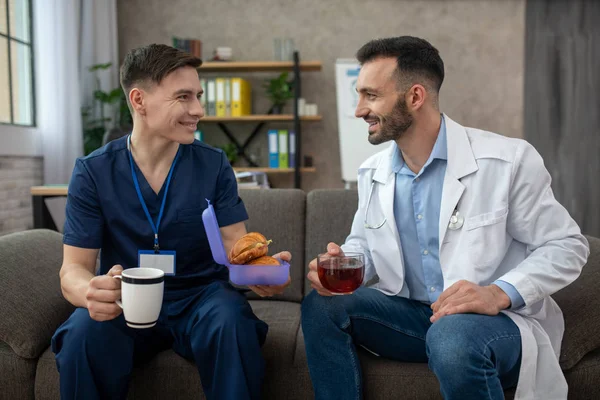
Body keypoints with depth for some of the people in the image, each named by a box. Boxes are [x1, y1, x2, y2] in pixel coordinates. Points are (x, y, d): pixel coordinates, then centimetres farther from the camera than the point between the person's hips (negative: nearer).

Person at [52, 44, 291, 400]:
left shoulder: (214, 165, -2)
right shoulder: (92, 172, -4)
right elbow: (73, 268, -6)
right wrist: (91, 292, -32)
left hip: (201, 295, 0)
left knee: (233, 323, -32)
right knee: (85, 333, -31)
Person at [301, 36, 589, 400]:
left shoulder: (509, 160, -13)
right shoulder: (372, 172, 4)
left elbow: (566, 246, -8)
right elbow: (364, 246, 16)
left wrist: (500, 293, -25)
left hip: (500, 319, -5)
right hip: (412, 314, 5)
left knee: (452, 335, -38)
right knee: (321, 306, -14)